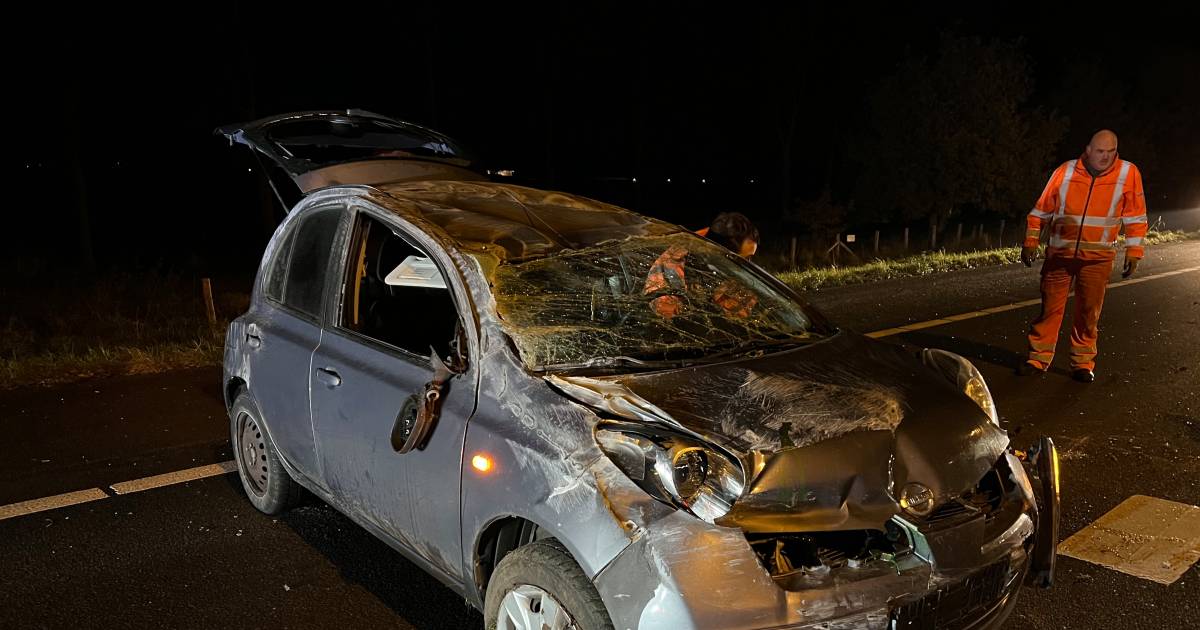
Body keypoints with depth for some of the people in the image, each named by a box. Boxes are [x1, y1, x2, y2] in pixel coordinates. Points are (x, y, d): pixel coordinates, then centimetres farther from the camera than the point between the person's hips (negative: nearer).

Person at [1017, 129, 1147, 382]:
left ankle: (1083, 362, 16)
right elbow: (1040, 210, 4)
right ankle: (1038, 359, 11)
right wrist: (1031, 242, 1)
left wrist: (1134, 252, 0)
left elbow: (1136, 217, 3)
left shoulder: (1128, 173, -3)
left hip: (1097, 257, 0)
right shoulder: (1065, 171, -3)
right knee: (1050, 307, 2)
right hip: (1060, 253, 0)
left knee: (1088, 313, 3)